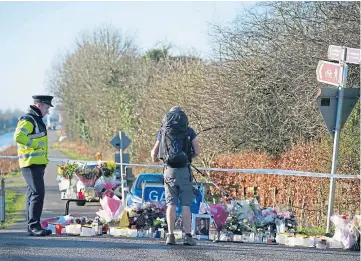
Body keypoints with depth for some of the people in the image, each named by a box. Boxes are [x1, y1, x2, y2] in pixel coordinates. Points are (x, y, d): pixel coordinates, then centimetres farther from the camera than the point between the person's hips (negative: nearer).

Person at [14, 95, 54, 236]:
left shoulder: (37, 120, 19)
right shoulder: (28, 120, -13)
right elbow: (19, 136, -27)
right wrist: (35, 144, -20)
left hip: (38, 163, 11)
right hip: (31, 163, -11)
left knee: (33, 193, 12)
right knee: (38, 193, -14)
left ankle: (32, 226, 17)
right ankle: (34, 226, -14)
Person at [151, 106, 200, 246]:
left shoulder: (163, 132, 8)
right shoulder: (189, 131, 3)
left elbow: (154, 155, 11)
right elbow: (197, 152, 1)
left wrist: (158, 158, 33)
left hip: (169, 171, 1)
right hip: (185, 170, -1)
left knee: (171, 204, 5)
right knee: (186, 204, 2)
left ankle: (170, 235, -1)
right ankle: (188, 236, -2)